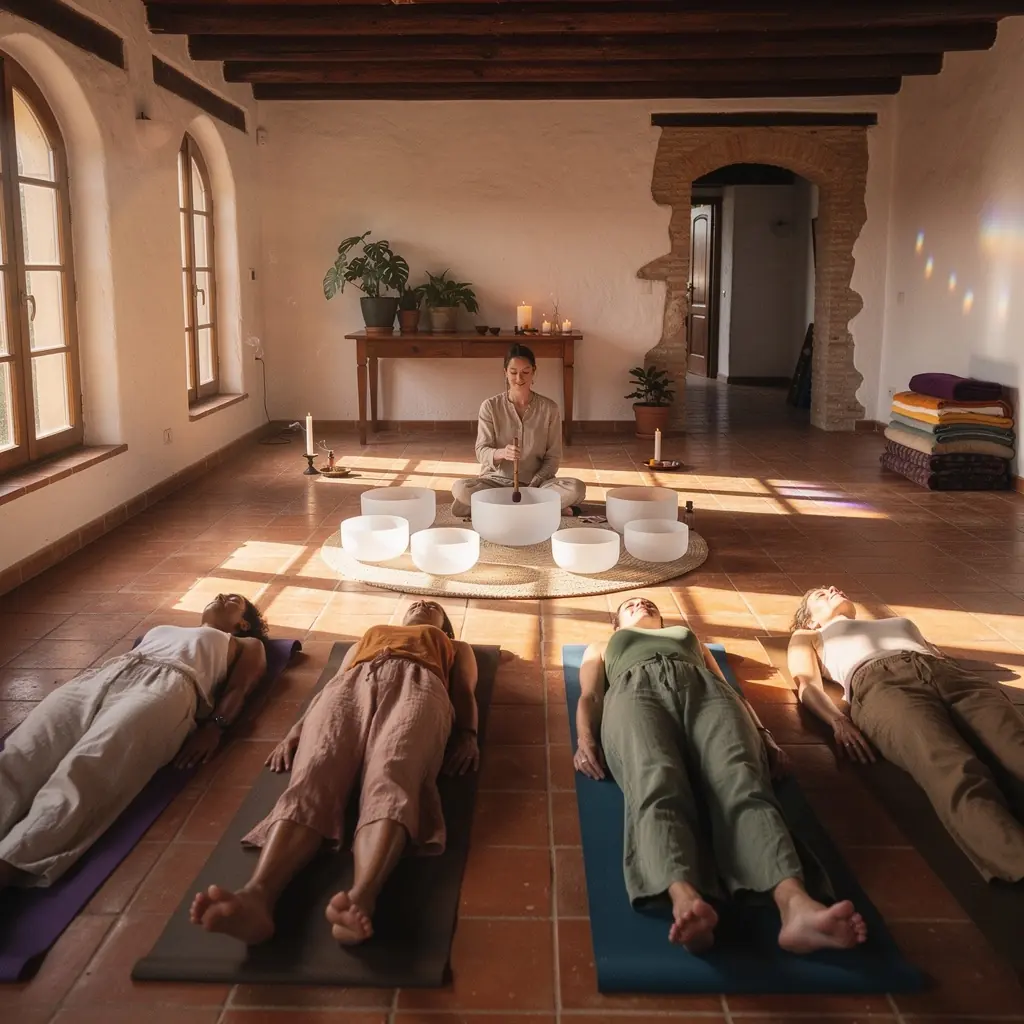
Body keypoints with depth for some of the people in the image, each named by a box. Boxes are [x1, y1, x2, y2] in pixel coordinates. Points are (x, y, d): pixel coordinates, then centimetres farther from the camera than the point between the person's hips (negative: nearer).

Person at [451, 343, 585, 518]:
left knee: (576, 488, -29)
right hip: (497, 480, 0)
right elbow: (481, 452, -6)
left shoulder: (549, 408, -1)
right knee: (460, 488, -32)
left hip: (536, 482, 1)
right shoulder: (490, 407, -3)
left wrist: (533, 487, -15)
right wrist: (501, 453, -30)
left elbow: (553, 457, 1)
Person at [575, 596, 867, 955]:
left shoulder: (693, 640, 46)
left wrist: (759, 731, 6)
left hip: (705, 690, 1)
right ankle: (686, 900, -68)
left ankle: (795, 903, -64)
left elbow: (729, 688, 28)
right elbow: (589, 697, 22)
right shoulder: (601, 648, 42)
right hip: (635, 691, -1)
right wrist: (585, 738, -3)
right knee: (655, 785, -39)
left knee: (741, 783, -36)